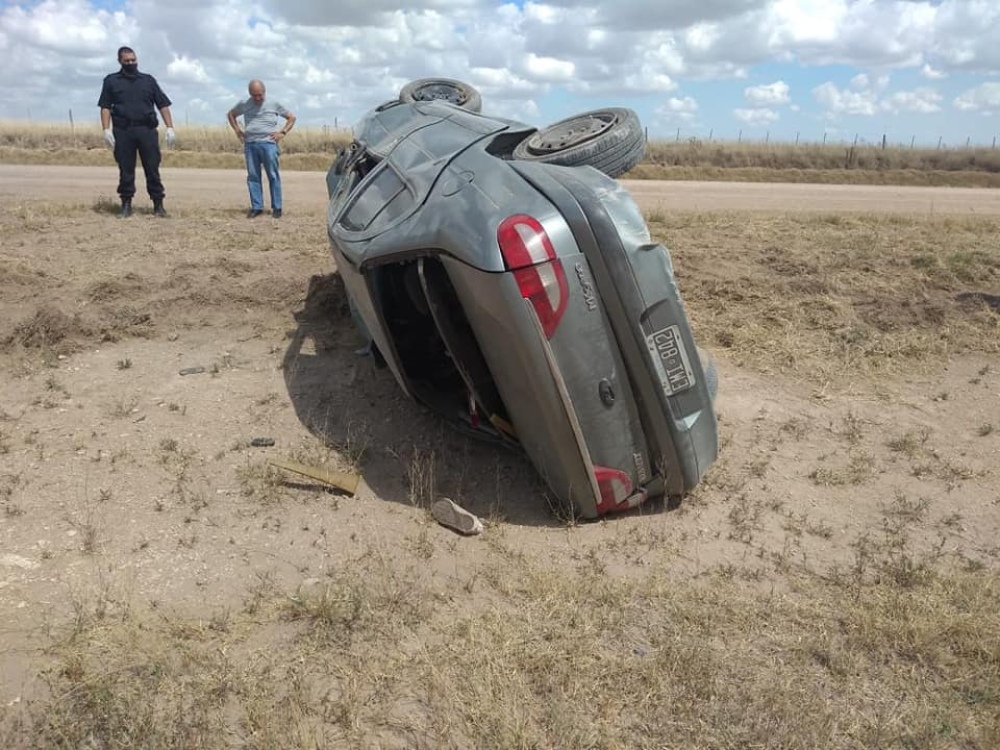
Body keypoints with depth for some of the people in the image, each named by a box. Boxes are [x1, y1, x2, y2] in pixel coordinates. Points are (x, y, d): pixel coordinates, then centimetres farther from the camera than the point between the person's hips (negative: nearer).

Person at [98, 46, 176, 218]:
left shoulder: (149, 80, 14)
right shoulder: (111, 81, 12)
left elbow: (163, 105, 10)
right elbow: (105, 107, 7)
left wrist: (170, 128, -2)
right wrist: (106, 129, -6)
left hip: (147, 130, 0)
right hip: (122, 132, 0)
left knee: (152, 169, -3)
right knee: (125, 170, 2)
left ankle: (158, 205, 0)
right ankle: (126, 205, 8)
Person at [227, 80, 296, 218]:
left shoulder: (274, 104, 5)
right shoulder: (244, 104, 11)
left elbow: (291, 117, 12)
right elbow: (230, 114, 27)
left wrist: (283, 132, 0)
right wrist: (237, 131, 14)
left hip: (268, 144, -3)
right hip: (250, 144, 3)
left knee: (273, 176, -4)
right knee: (253, 176, 2)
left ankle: (276, 207, 0)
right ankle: (256, 207, 7)